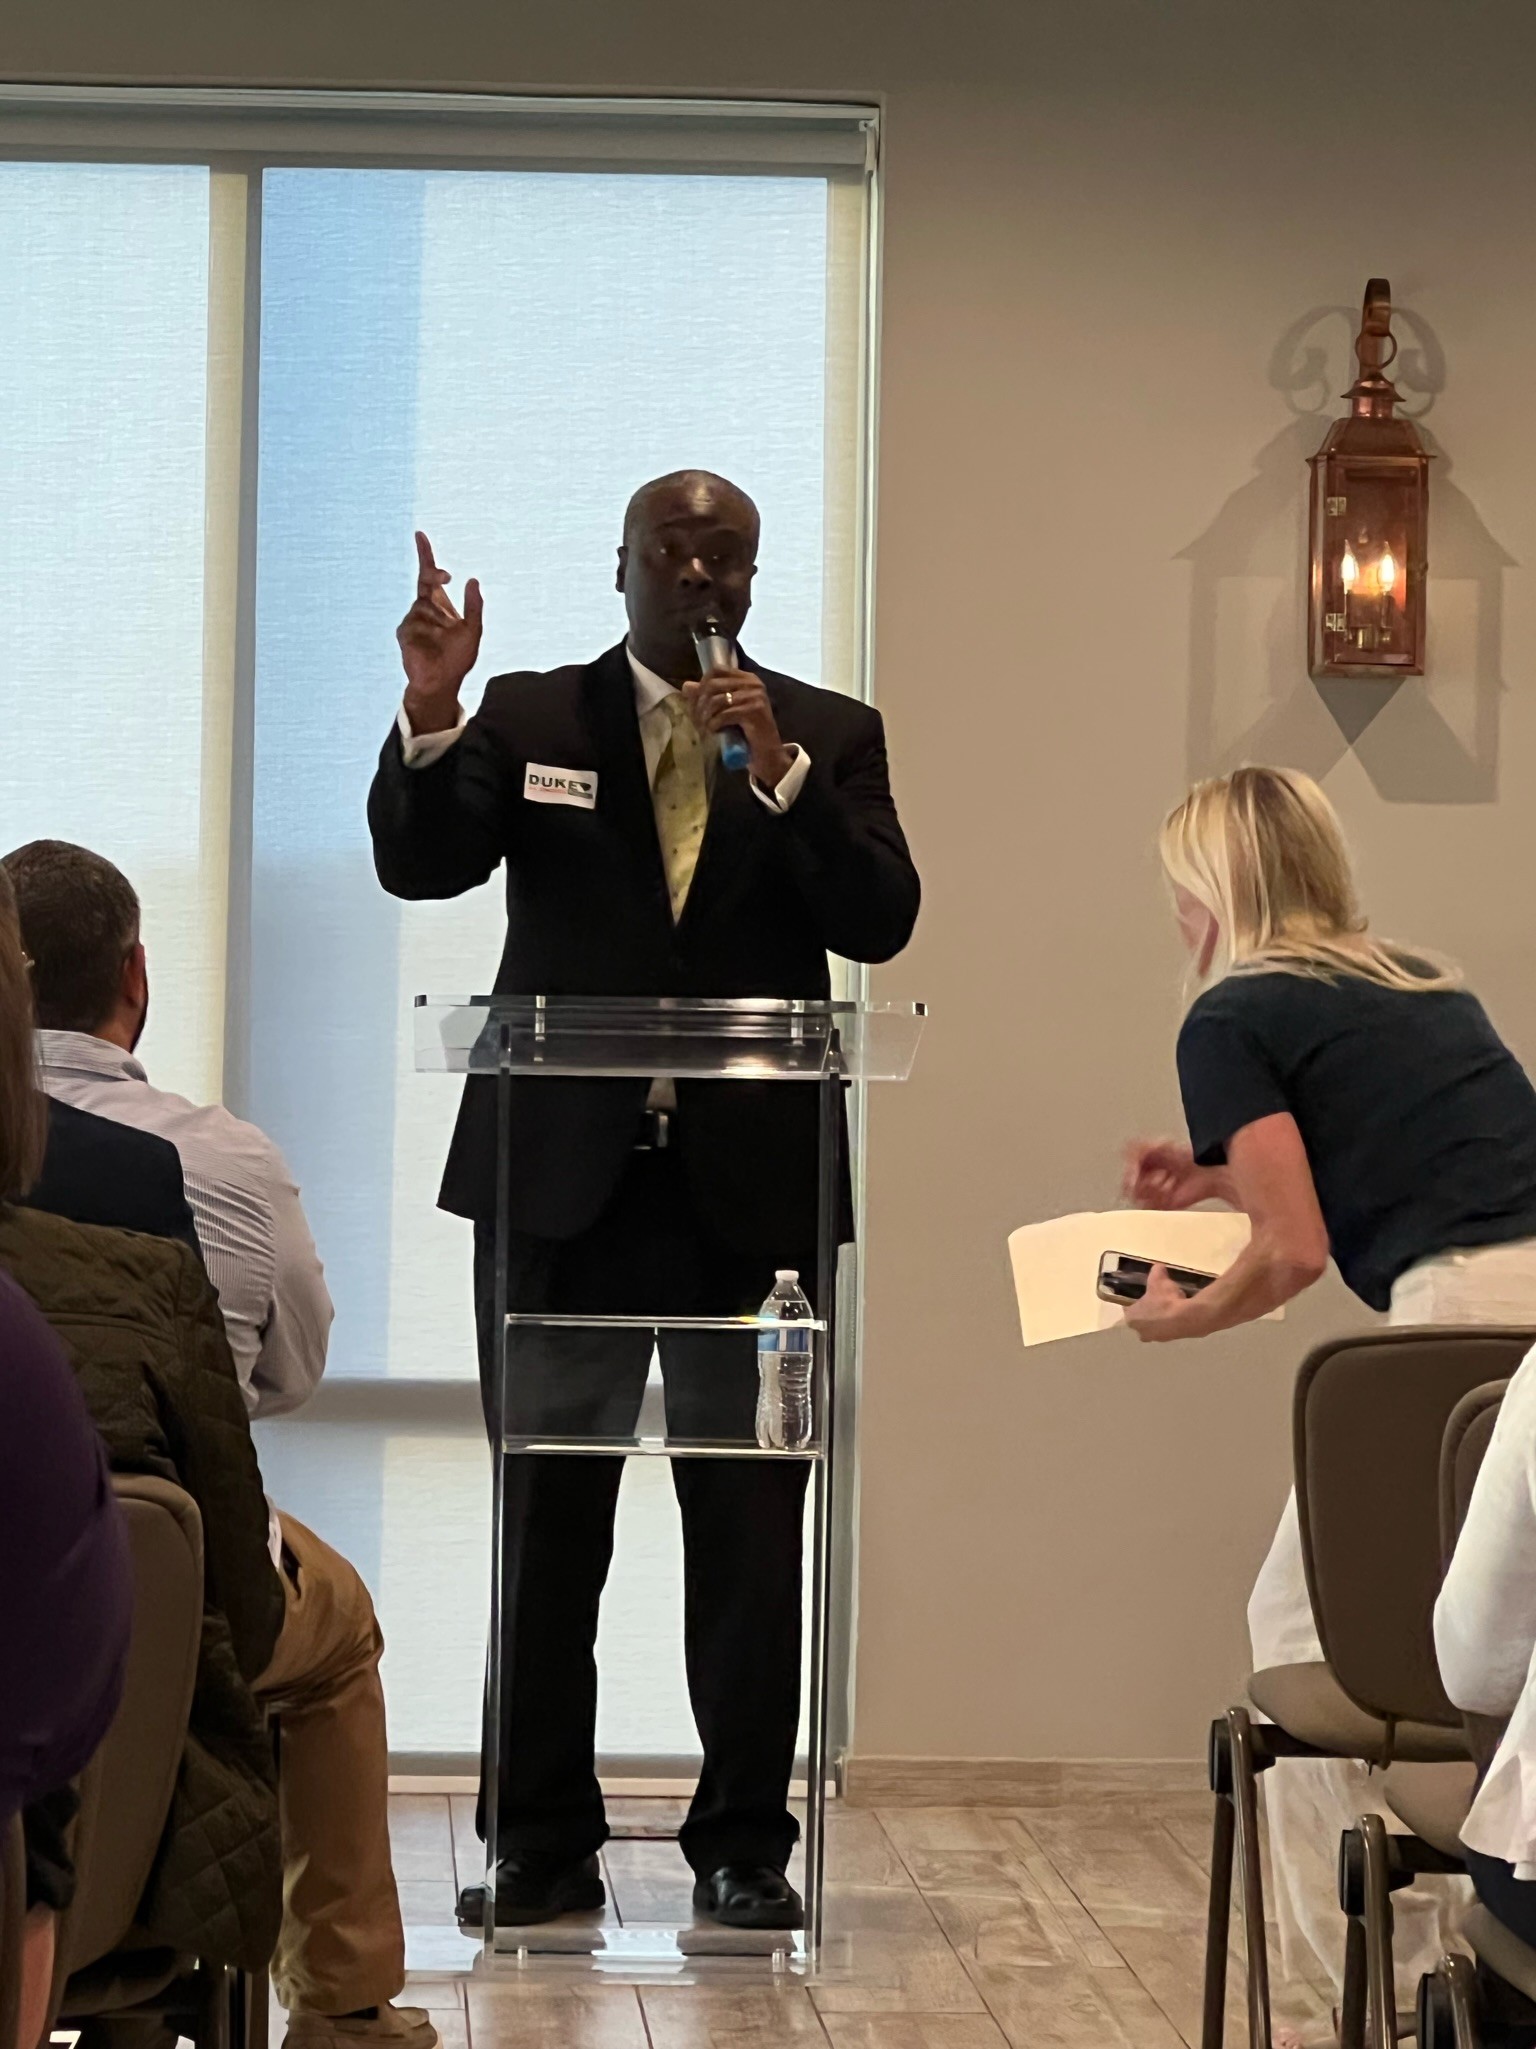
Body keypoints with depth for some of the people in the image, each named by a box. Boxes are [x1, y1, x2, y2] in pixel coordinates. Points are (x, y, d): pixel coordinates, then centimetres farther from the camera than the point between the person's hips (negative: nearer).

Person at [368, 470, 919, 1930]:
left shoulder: (828, 736, 7)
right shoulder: (528, 719, 7)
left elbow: (882, 920, -5)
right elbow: (419, 865, -4)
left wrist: (776, 771, -16)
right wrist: (429, 716, -20)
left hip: (751, 1189, 0)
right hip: (565, 1185, 1)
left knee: (749, 1528, 2)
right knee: (546, 1523, 5)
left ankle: (744, 1845, 12)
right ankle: (543, 1847, 14)